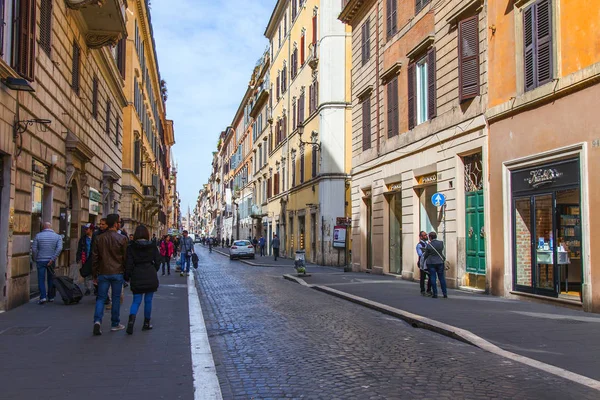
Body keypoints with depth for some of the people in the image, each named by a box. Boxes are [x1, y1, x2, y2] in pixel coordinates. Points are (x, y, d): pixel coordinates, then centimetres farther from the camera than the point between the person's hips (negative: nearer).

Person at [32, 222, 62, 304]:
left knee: (41, 279, 2)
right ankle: (51, 297, 18)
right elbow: (59, 248, -12)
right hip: (51, 261, 2)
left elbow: (34, 249, -5)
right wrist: (52, 259, -10)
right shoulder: (57, 236, 0)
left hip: (41, 261, -2)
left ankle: (43, 297, -10)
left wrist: (35, 259, 7)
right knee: (51, 279, 13)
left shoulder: (38, 236, -2)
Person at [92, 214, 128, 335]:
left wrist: (95, 274, 14)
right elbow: (126, 257, -5)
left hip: (103, 273, 3)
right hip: (117, 273, -3)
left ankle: (97, 320, -12)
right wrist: (127, 273, 7)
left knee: (101, 298, 7)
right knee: (116, 298, 8)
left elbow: (95, 257, 7)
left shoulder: (100, 238, 4)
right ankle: (115, 324, 16)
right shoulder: (122, 238, -8)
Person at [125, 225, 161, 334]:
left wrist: (127, 277, 5)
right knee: (148, 300, 11)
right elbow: (157, 261, 2)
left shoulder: (131, 247, -4)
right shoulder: (152, 246, -1)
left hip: (137, 277, 0)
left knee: (136, 301, 7)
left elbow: (128, 263, -5)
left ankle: (131, 320, -16)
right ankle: (146, 323, 17)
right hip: (150, 277, 0)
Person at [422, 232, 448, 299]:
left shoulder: (428, 245, -11)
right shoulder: (441, 243, -4)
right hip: (440, 262, 3)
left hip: (431, 263, -3)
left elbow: (425, 255, -1)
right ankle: (445, 294, 10)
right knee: (442, 278, 9)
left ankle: (435, 294, 2)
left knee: (433, 278, 2)